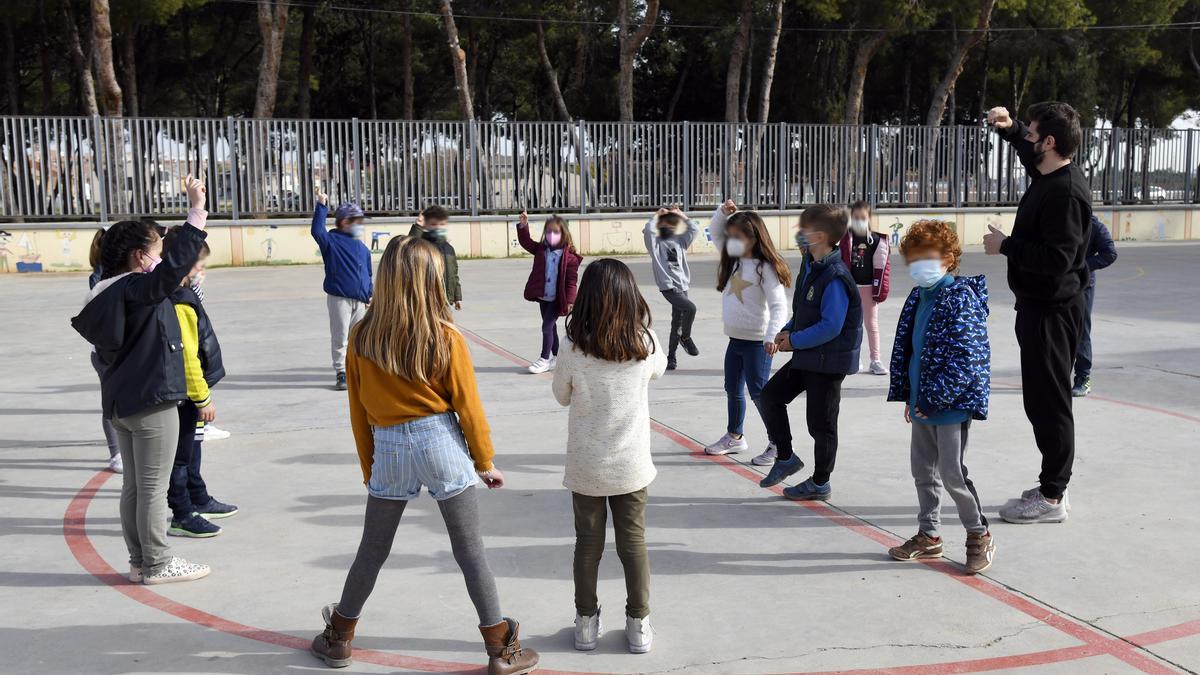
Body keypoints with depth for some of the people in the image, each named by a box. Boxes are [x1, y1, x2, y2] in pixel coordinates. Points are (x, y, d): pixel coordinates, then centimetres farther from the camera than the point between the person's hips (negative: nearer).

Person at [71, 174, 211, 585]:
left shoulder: (109, 292, 9)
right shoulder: (139, 288, -18)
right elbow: (177, 263, -30)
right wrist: (196, 209, -29)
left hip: (121, 401, 9)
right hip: (151, 401, -9)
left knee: (133, 486, 14)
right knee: (154, 488, 0)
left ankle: (140, 562, 22)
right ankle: (157, 564, 9)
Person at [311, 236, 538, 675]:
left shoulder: (362, 337, -2)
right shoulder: (446, 339, -10)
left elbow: (358, 413, 5)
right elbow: (468, 408, -4)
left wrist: (369, 467, 16)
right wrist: (485, 462, 9)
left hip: (388, 450, 3)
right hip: (441, 444, -2)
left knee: (371, 551, 18)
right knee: (470, 552, 6)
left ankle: (339, 639, 32)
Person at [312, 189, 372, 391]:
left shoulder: (362, 248, 13)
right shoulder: (332, 240, -4)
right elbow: (317, 230, -25)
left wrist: (370, 295, 10)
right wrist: (322, 206, -26)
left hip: (360, 300, 5)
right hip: (339, 298, -5)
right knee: (339, 338, 0)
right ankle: (341, 373, 8)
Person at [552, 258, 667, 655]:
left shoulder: (576, 351, -17)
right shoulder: (645, 345, -13)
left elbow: (562, 396, 1)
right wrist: (639, 325, 13)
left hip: (585, 467, -1)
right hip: (631, 465, 1)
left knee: (588, 544, 14)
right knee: (633, 542, 15)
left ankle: (586, 623, 26)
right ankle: (638, 624, 24)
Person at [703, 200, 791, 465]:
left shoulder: (765, 268, -19)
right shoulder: (733, 260, 5)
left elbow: (779, 306, -24)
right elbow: (715, 232, 14)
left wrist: (772, 336, -36)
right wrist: (722, 212, -5)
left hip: (757, 341, -9)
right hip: (736, 338, 9)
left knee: (759, 394, -5)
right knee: (733, 390, 20)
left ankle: (777, 444, 4)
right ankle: (734, 437, 35)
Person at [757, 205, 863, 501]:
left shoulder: (835, 278, -24)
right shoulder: (809, 266, 5)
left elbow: (831, 326, -27)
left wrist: (794, 341, -18)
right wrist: (787, 331, 1)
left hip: (829, 360, -9)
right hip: (806, 356, 9)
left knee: (820, 422, 4)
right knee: (770, 396, 11)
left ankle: (820, 482, 21)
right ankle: (785, 457, 24)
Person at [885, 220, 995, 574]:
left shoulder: (960, 298, -16)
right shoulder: (918, 299, 9)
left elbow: (964, 357, -21)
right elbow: (905, 348, 15)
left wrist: (934, 398, -20)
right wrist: (908, 395, 10)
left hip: (952, 403, -9)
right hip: (923, 402, 9)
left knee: (952, 473, -3)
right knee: (922, 469, 15)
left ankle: (979, 535, 15)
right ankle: (929, 535, 28)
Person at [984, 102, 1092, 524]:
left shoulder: (1066, 192, -21)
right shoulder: (1048, 174, 9)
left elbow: (1057, 258, -27)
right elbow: (1028, 152, 33)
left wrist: (1006, 245, -18)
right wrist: (1008, 128, 15)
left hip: (1052, 311, -10)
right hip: (1040, 305, 10)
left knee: (1048, 402, -4)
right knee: (1042, 399, 16)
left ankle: (1052, 498, 4)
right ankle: (1053, 485, 26)